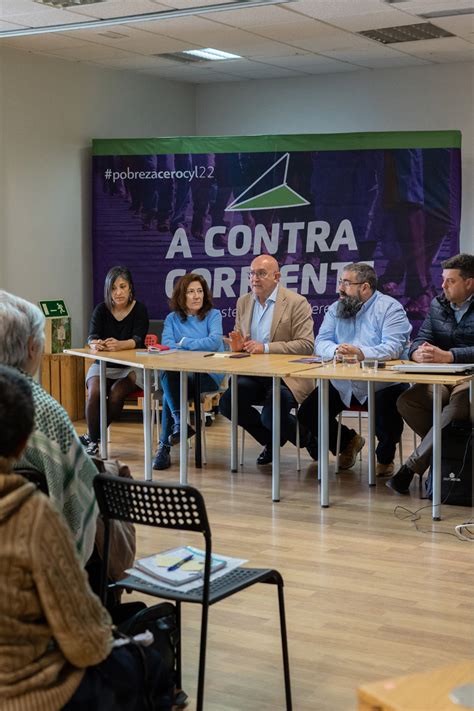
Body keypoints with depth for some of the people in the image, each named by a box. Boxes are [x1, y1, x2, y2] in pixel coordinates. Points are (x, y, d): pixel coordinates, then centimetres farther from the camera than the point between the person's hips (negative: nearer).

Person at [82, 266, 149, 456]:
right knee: (94, 393, -29)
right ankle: (93, 442, -14)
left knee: (116, 394, -31)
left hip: (130, 368, -2)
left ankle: (91, 436, -13)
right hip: (103, 366, 2)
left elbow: (138, 340, -21)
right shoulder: (101, 309, 0)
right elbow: (92, 336, -15)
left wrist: (119, 344, -44)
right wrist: (94, 344, -42)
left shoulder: (139, 310, -5)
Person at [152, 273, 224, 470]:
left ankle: (165, 445, -26)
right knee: (167, 374, -35)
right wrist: (198, 347, -18)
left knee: (170, 391, -30)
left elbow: (214, 341, -10)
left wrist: (184, 342, -5)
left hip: (209, 373, -2)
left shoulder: (213, 315, 9)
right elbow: (166, 344, -3)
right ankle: (179, 423, -38)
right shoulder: (172, 318, 16)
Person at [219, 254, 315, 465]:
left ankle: (306, 437, 9)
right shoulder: (243, 302, 12)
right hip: (253, 375, 6)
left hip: (286, 376, -6)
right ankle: (272, 440, 8)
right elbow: (239, 342, 20)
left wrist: (266, 348, -22)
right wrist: (238, 345, -7)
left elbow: (306, 345, -15)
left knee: (271, 416, -28)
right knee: (227, 403, -17)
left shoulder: (296, 303, -8)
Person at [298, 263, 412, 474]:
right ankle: (348, 441, 25)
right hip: (342, 384, 5)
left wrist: (361, 353, -35)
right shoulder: (336, 308, 11)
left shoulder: (390, 308, -6)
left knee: (386, 415, -32)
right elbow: (321, 342, 0)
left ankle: (385, 457, 5)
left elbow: (393, 347, -20)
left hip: (382, 383, -5)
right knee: (307, 414, -6)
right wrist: (336, 351, -24)